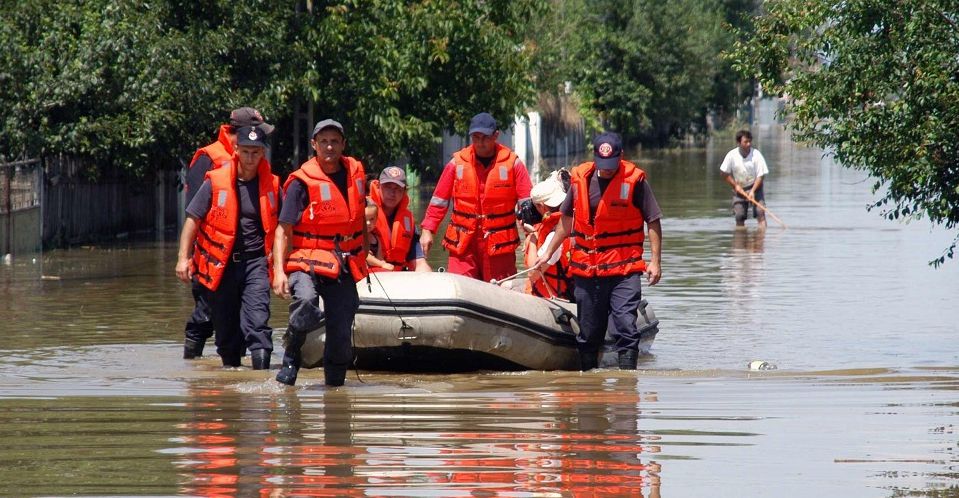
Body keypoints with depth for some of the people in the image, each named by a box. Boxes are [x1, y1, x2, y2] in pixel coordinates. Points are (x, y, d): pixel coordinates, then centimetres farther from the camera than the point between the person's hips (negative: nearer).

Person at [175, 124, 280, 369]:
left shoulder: (272, 185, 4)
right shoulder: (215, 182, -2)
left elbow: (281, 227, 16)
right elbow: (192, 220, 1)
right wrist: (183, 258, -5)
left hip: (255, 262, 0)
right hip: (220, 264, 0)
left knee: (258, 321, -17)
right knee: (225, 326, 8)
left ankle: (261, 372, -25)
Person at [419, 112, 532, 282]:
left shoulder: (512, 163, 2)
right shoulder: (458, 163, 5)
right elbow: (439, 201, 9)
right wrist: (427, 230, 2)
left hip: (500, 247, 0)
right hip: (463, 246, 0)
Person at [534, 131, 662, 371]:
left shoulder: (635, 180, -6)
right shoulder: (580, 178, 5)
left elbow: (653, 222, -2)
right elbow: (567, 220, 19)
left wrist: (655, 261, -8)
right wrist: (548, 253, 23)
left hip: (623, 270, -4)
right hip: (586, 269, 4)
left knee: (625, 325, -14)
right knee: (588, 332, 11)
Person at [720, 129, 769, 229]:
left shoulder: (756, 155, -16)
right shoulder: (732, 155, -11)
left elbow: (760, 176, -14)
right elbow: (724, 173, 0)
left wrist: (752, 191, -24)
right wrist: (735, 185, -7)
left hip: (755, 187, -2)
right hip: (739, 188, 2)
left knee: (760, 211, -17)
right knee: (739, 215, -2)